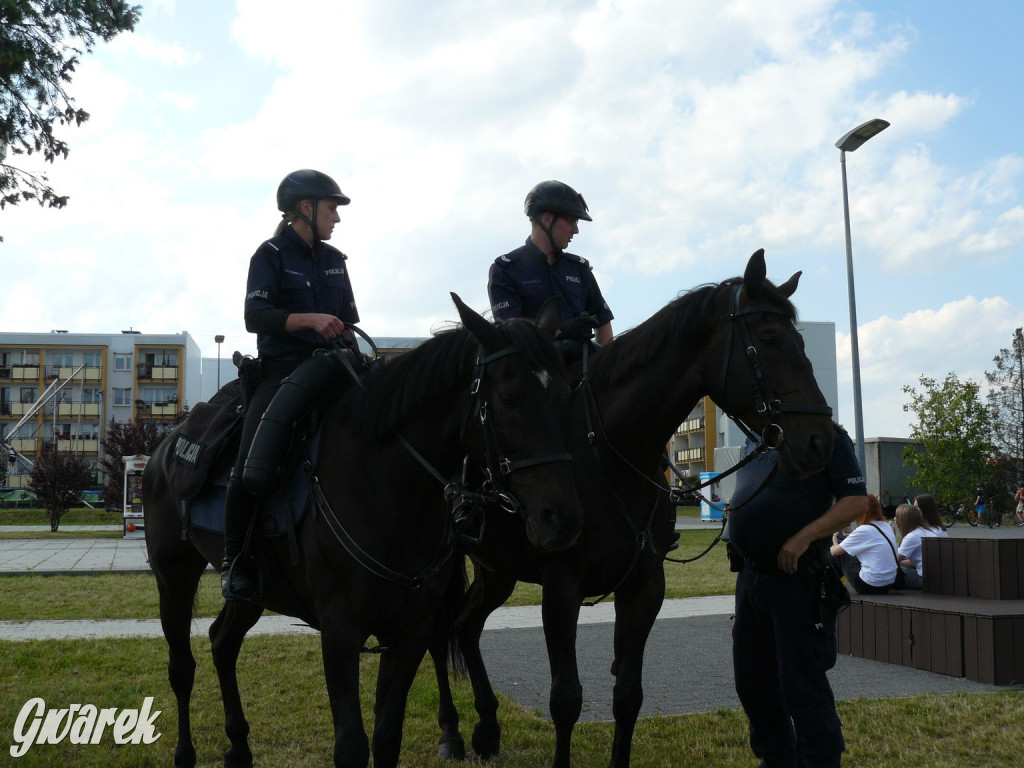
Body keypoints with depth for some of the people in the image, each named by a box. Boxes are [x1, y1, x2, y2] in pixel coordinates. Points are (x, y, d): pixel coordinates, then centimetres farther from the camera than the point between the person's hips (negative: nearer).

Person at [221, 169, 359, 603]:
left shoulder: (333, 260, 17)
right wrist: (309, 319, -26)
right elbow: (255, 316, -13)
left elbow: (349, 321, 22)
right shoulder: (271, 254, 0)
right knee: (253, 461, -22)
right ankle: (235, 562, -5)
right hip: (281, 371, -6)